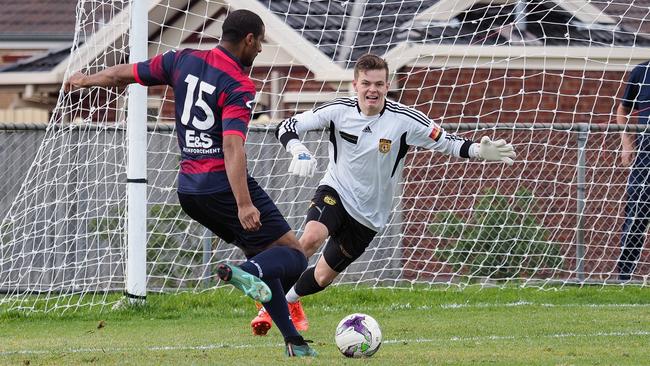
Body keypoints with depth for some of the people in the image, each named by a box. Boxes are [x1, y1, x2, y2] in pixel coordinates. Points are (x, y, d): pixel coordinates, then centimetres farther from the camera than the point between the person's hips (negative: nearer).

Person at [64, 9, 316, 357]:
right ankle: (245, 272, -37)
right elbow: (232, 146, -26)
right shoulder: (239, 86, -13)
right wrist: (244, 205, -32)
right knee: (292, 255, -7)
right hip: (223, 185, -8)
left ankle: (293, 339, 11)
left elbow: (124, 73, 17)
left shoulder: (183, 60, 7)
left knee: (264, 256, 18)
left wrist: (85, 79, 36)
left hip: (188, 189, 8)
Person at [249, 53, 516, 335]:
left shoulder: (405, 120, -15)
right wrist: (299, 151, -33)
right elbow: (286, 128, -11)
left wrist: (479, 151, -28)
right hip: (335, 192, -1)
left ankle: (287, 301, 42)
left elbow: (446, 143, -9)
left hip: (369, 214, 1)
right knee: (312, 237, -33)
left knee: (323, 276, 9)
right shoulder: (339, 111, -13)